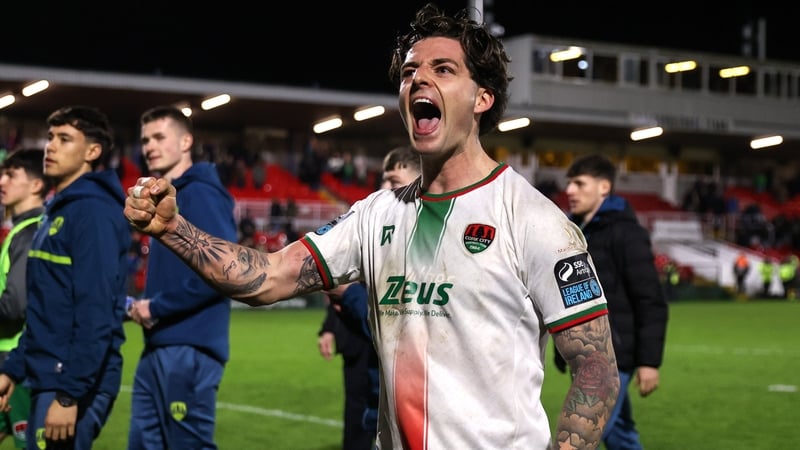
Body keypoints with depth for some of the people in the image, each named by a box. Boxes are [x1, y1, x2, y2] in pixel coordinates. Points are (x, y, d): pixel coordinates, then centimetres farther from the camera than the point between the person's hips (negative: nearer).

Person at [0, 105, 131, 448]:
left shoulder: (94, 211, -13)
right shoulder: (55, 211, 17)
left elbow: (96, 313, -20)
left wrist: (70, 394, -22)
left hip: (74, 383, -9)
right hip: (46, 379, 9)